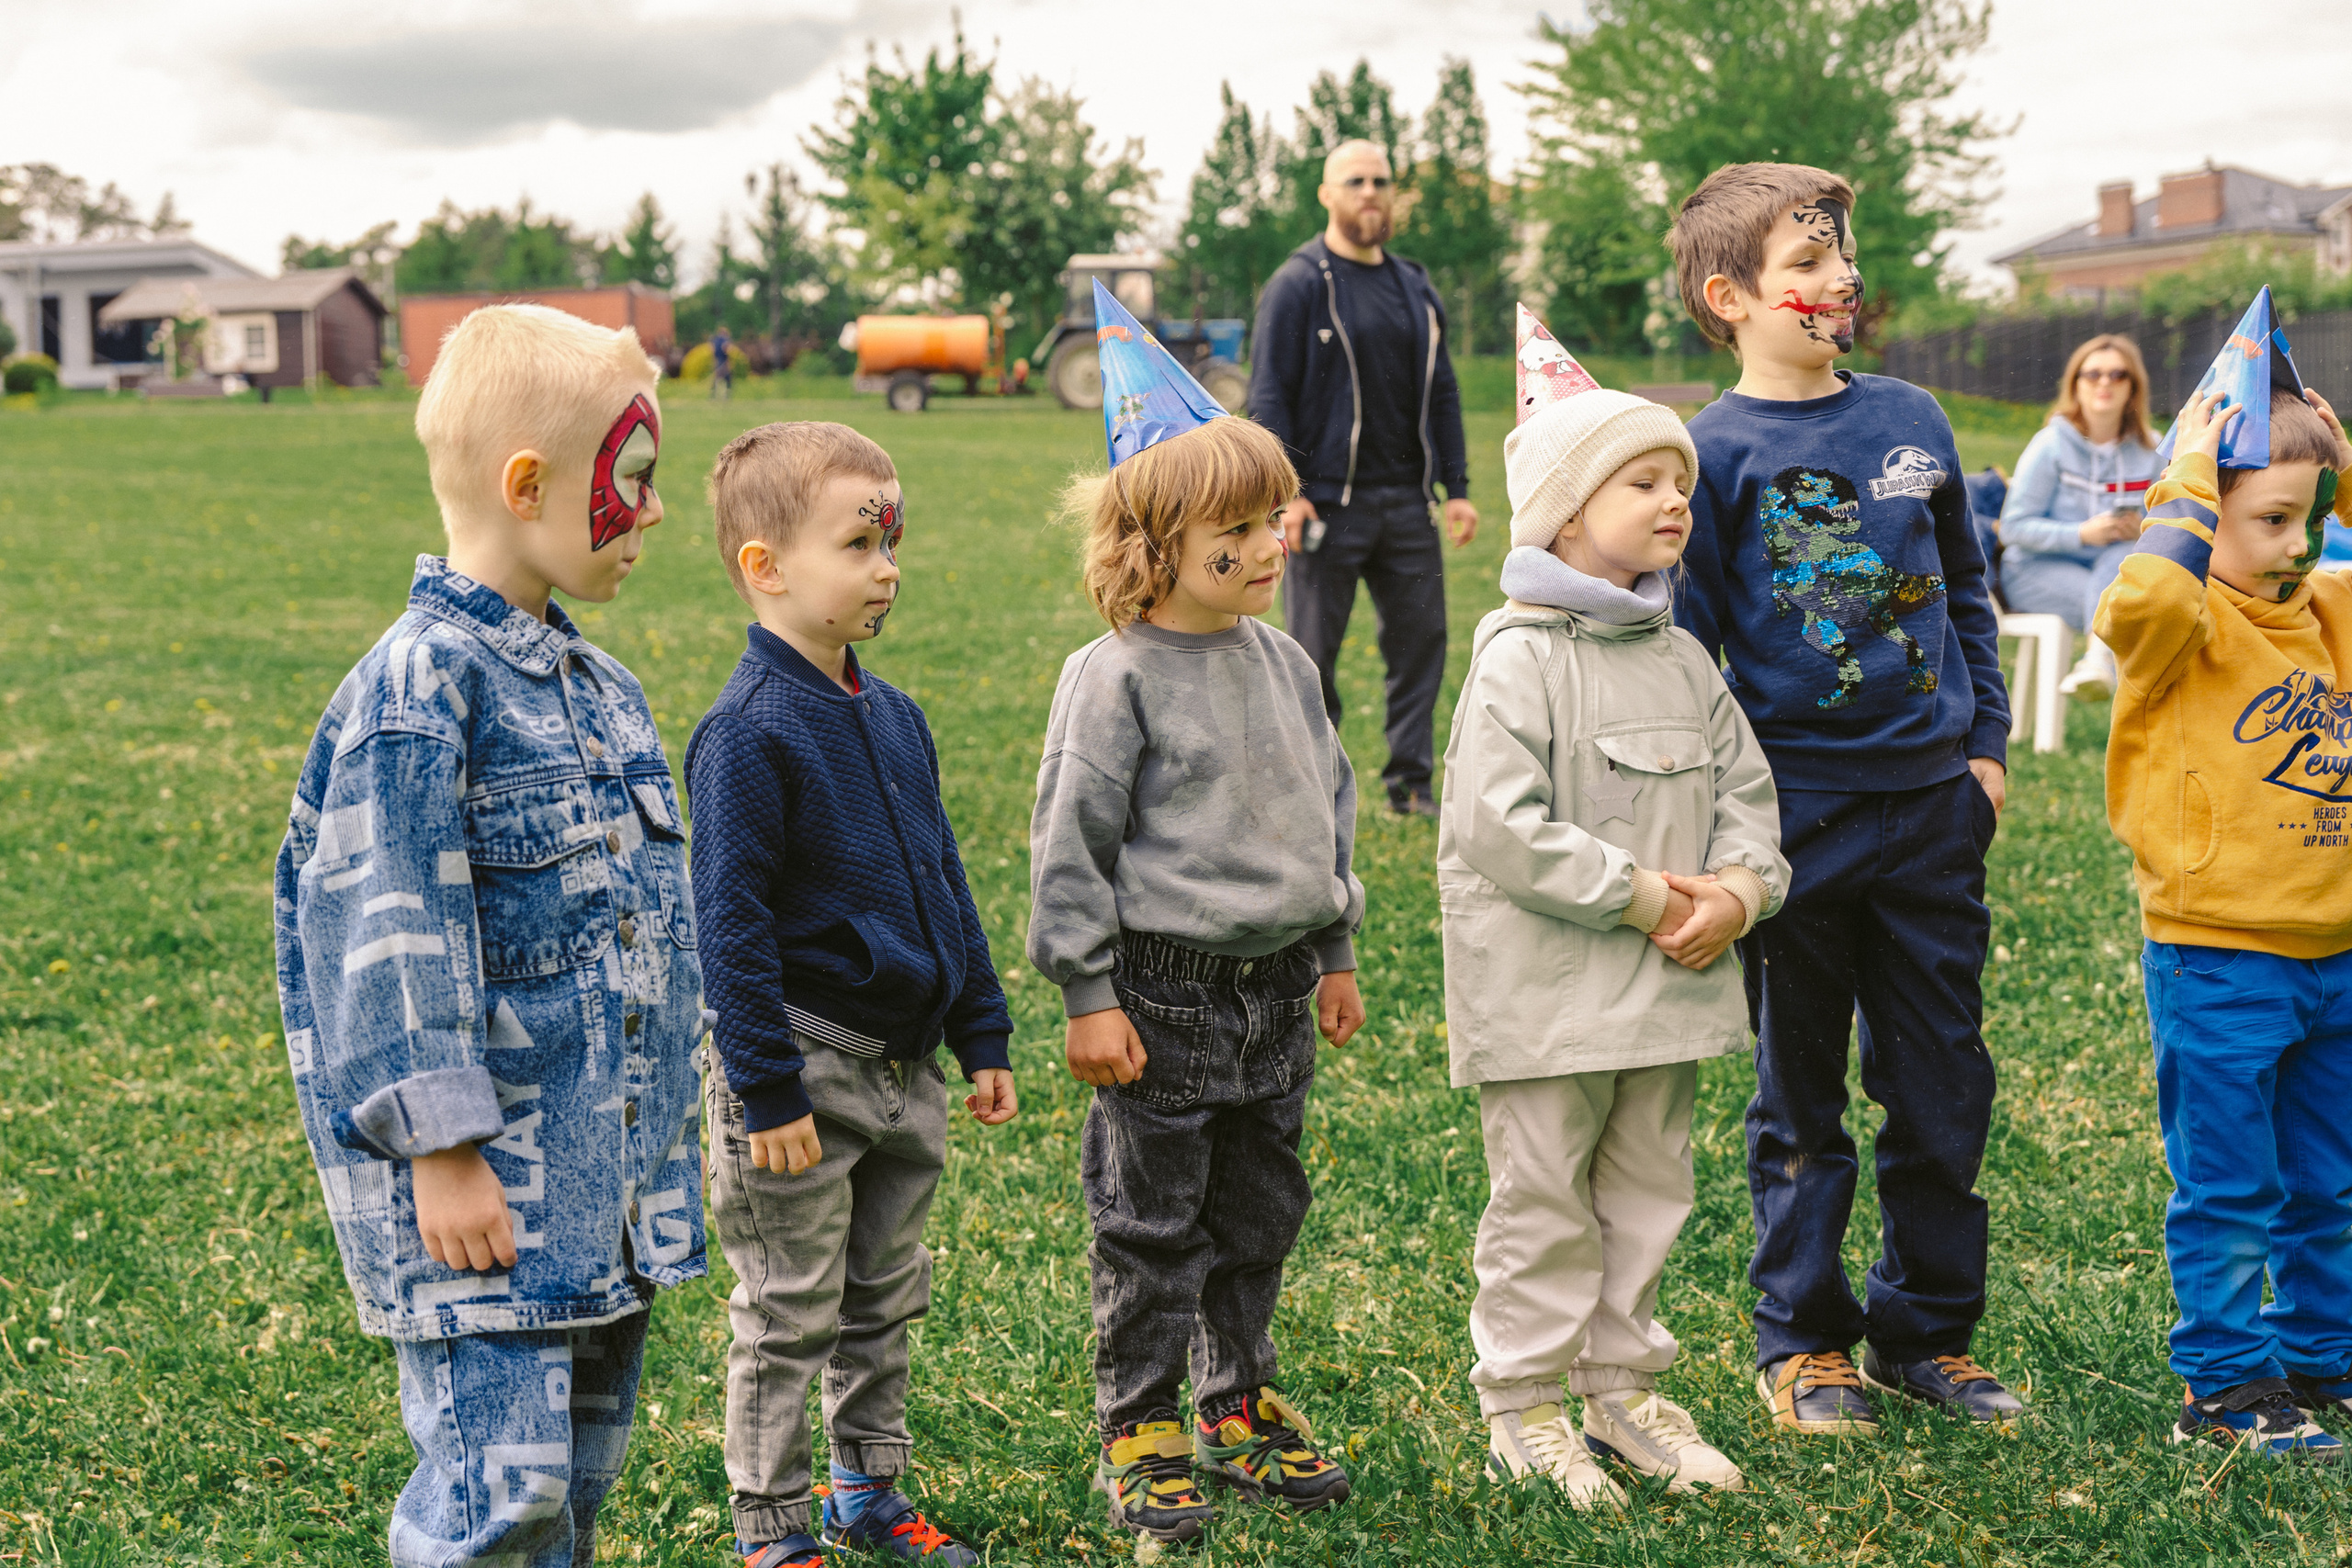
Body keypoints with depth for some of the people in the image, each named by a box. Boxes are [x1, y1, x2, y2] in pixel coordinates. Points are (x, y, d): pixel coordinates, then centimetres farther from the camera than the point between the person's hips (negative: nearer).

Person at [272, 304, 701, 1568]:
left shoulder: (595, 685, 12)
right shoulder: (420, 685, -15)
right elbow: (393, 937, -18)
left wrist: (660, 1135, 24)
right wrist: (443, 1153, -20)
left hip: (606, 1176, 9)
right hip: (484, 1181, -9)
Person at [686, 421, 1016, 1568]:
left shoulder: (892, 717, 7)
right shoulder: (748, 733, -17)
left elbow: (944, 884, 15)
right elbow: (731, 925, -18)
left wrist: (983, 1037, 14)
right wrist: (769, 1091, -19)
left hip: (902, 1067, 8)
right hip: (804, 1065, -8)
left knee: (884, 1302, 18)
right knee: (788, 1319, 4)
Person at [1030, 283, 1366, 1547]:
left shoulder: (1285, 667, 7)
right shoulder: (1116, 680, -13)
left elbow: (1327, 809, 17)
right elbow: (1071, 842, -12)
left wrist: (1333, 954, 19)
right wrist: (1089, 996, -13)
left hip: (1274, 993, 6)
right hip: (1163, 992, -6)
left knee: (1259, 1213, 16)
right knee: (1152, 1225, 3)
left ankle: (1239, 1404, 31)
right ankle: (1140, 1428, 16)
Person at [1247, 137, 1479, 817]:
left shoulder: (1416, 288, 14)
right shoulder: (1298, 285, -4)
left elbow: (1443, 394, 17)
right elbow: (1270, 396, -8)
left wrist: (1456, 488, 11)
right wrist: (1285, 493, -15)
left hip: (1406, 501, 5)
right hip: (1329, 504, -5)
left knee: (1421, 637, 5)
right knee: (1314, 651, 1)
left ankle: (1411, 781, 14)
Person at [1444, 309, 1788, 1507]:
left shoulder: (1683, 663, 9)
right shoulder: (1521, 658, -13)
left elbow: (1745, 789, 13)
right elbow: (1500, 825, -19)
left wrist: (1736, 889, -7)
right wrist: (1637, 897, -19)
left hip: (1667, 984, 7)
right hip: (1547, 989, -7)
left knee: (1647, 1189, 15)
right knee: (1543, 1200, 2)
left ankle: (1624, 1388, 28)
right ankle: (1523, 1407, 14)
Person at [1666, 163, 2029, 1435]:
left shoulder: (1912, 421, 7)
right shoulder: (1716, 450, -6)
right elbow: (1681, 642, -4)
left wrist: (1987, 744, 12)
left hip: (1930, 807, 4)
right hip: (1797, 812, -4)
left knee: (1943, 1087, 10)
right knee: (1799, 1093, 9)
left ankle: (1929, 1331, 24)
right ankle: (1802, 1342, 22)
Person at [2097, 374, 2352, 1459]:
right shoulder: (2187, 622, -13)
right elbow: (2145, 602, -35)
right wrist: (2188, 485, -23)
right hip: (2217, 958, -7)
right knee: (2229, 1192, 3)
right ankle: (2224, 1391, 13)